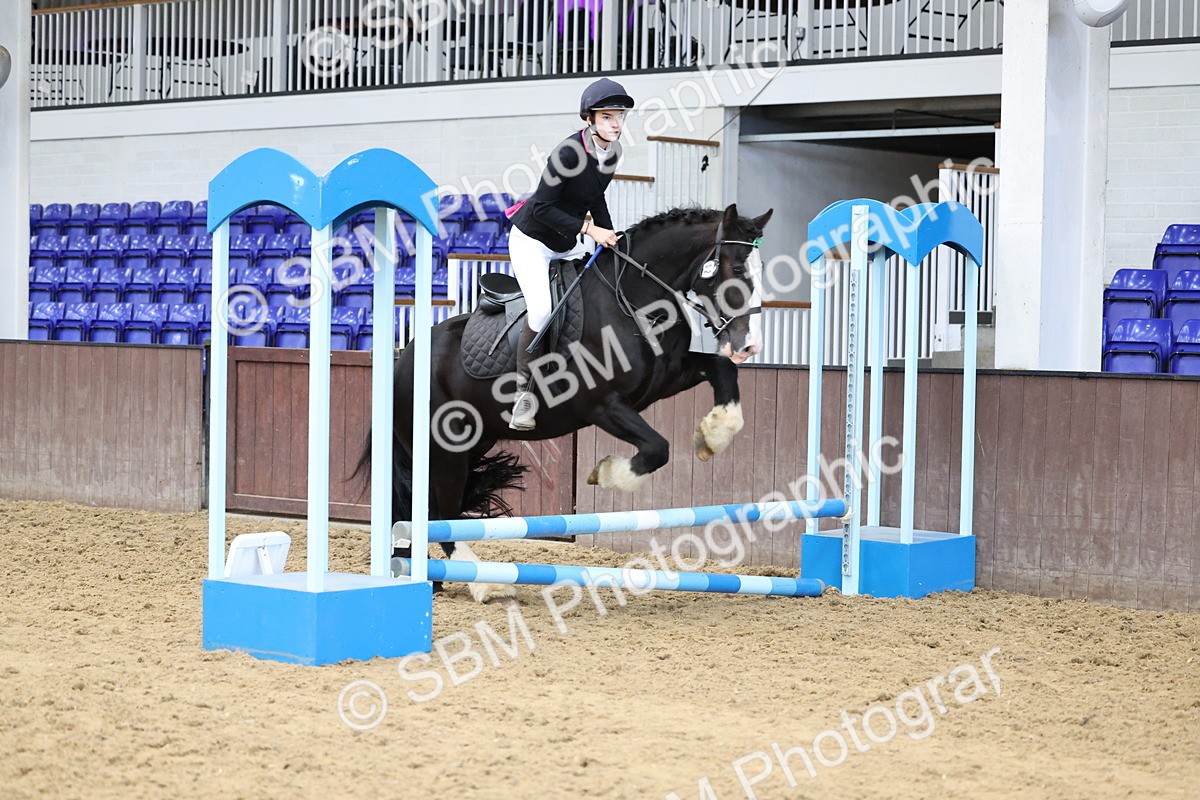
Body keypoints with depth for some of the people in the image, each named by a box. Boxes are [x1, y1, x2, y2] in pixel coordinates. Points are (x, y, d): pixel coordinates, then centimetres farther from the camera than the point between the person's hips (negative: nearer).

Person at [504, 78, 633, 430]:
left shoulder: (613, 153, -4)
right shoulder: (569, 151, -27)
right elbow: (543, 207, -26)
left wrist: (610, 239, 4)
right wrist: (590, 229, -28)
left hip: (568, 244, 8)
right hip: (531, 239, -8)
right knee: (541, 310, -23)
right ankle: (525, 392, -12)